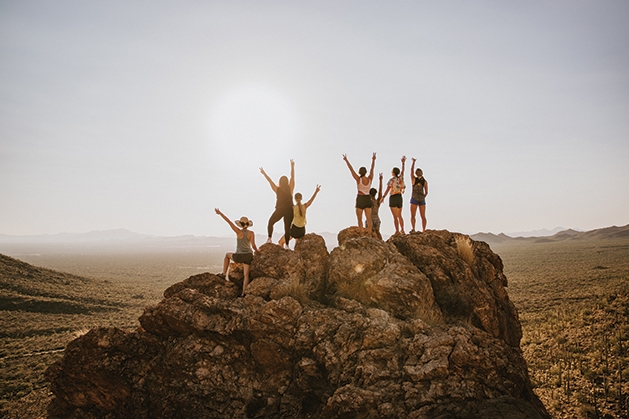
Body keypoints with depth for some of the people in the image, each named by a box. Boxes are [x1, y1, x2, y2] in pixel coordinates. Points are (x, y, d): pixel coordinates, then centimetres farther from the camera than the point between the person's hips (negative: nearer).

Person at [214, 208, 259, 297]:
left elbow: (229, 221, -13)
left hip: (239, 256, -1)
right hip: (248, 256, 1)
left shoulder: (239, 232, -10)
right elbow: (253, 246, -13)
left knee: (227, 255, 30)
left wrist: (220, 213, -9)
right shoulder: (251, 233, -7)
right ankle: (243, 293, -1)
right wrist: (257, 250, 10)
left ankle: (224, 274, 31)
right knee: (246, 275, 9)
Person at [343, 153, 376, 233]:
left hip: (360, 199, -4)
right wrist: (373, 160, 19)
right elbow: (372, 169, 8)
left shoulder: (358, 179, -14)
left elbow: (351, 169, -10)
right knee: (369, 219, 5)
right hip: (368, 199, 4)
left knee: (360, 219, 3)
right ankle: (369, 234, 4)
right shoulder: (370, 179, -4)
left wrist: (346, 160, -3)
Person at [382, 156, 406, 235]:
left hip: (393, 198, -6)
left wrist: (383, 197, -19)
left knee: (395, 217, -4)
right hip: (400, 198, 6)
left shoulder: (391, 180, -13)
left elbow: (387, 190, -21)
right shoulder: (401, 178, 3)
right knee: (399, 216, 18)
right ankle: (402, 230, 20)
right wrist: (403, 162, 34)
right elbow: (403, 170, 22)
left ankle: (397, 231, -6)